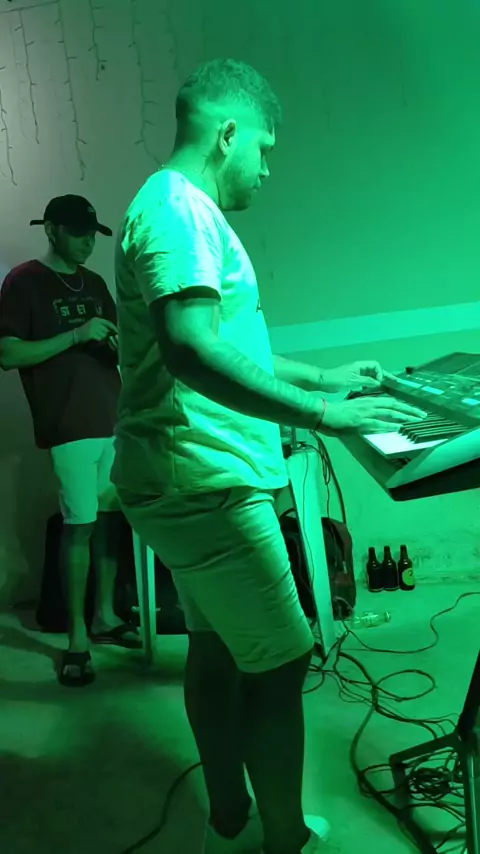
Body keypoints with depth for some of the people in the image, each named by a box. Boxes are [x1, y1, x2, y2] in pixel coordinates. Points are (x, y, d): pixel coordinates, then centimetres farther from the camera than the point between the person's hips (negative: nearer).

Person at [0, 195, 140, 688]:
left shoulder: (94, 283, 18)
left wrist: (122, 344, -1)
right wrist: (75, 335, -15)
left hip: (115, 418, 6)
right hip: (71, 424, -6)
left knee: (110, 516, 7)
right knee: (80, 524, -7)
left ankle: (105, 616, 19)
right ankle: (77, 637, 1)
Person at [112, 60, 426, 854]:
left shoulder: (184, 210, 19)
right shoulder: (177, 209, -15)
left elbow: (228, 345, 26)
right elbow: (190, 349, -31)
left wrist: (325, 376, 26)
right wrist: (320, 413, -31)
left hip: (191, 481, 11)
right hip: (206, 482, -11)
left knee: (216, 647, 18)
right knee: (279, 664, -2)